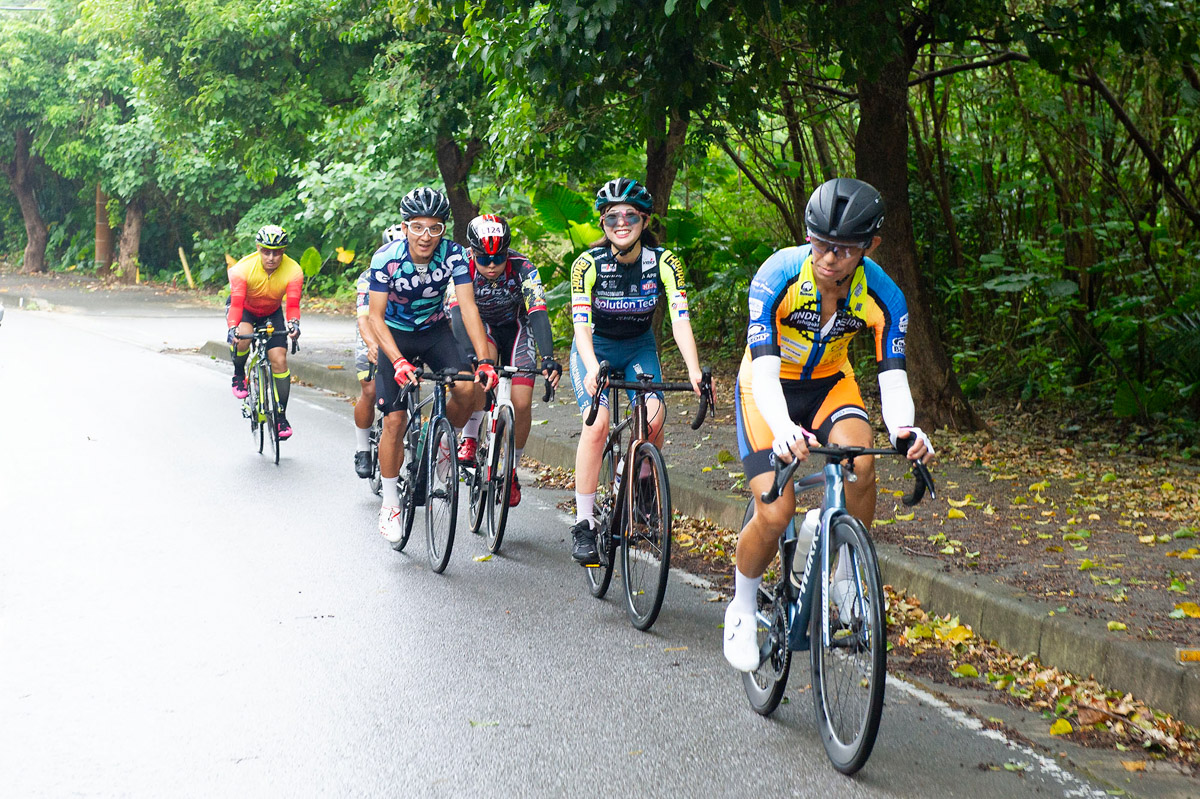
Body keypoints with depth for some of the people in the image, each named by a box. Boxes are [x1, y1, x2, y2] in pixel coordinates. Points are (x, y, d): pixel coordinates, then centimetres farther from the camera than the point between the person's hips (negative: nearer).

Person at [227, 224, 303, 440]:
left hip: (272, 313, 2)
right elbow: (236, 303, -36)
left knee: (279, 360, -12)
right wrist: (232, 328, -52)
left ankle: (281, 416, -1)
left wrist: (294, 324, -51)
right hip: (244, 309, -2)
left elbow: (292, 304, -30)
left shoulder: (293, 271, -26)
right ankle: (239, 375, -3)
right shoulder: (243, 268, -31)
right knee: (242, 338, -35)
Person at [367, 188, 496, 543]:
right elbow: (375, 316, -25)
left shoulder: (453, 255, -21)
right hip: (394, 335, -1)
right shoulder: (386, 258, -25)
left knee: (467, 389, -24)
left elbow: (468, 306, -25)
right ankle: (390, 502, 8)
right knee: (394, 420, -9)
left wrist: (484, 360, -37)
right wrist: (398, 361, -39)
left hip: (435, 330, 2)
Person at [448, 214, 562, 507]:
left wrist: (549, 358, -53)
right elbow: (459, 314, -40)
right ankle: (469, 440, -21)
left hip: (515, 327, 0)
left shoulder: (522, 268, -29)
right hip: (481, 326, 0)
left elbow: (538, 313, -38)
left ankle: (511, 471, 9)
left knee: (521, 403, -13)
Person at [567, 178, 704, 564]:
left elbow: (680, 319, -26)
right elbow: (581, 323, -30)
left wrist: (694, 372, -42)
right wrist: (593, 369, -49)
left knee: (653, 416, -23)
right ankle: (584, 524, -17)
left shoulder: (664, 263, -18)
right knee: (597, 423, -24)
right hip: (595, 347, -2)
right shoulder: (588, 264, -22)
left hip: (639, 347, 2)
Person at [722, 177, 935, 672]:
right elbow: (765, 368, -36)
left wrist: (904, 430, -49)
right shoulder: (779, 275, -30)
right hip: (768, 387, -2)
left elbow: (893, 378, -25)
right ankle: (742, 607, 11)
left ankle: (845, 585, -8)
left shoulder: (881, 296, -22)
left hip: (828, 382, 2)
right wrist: (783, 429, -56)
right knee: (775, 514, -17)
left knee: (861, 462, -30)